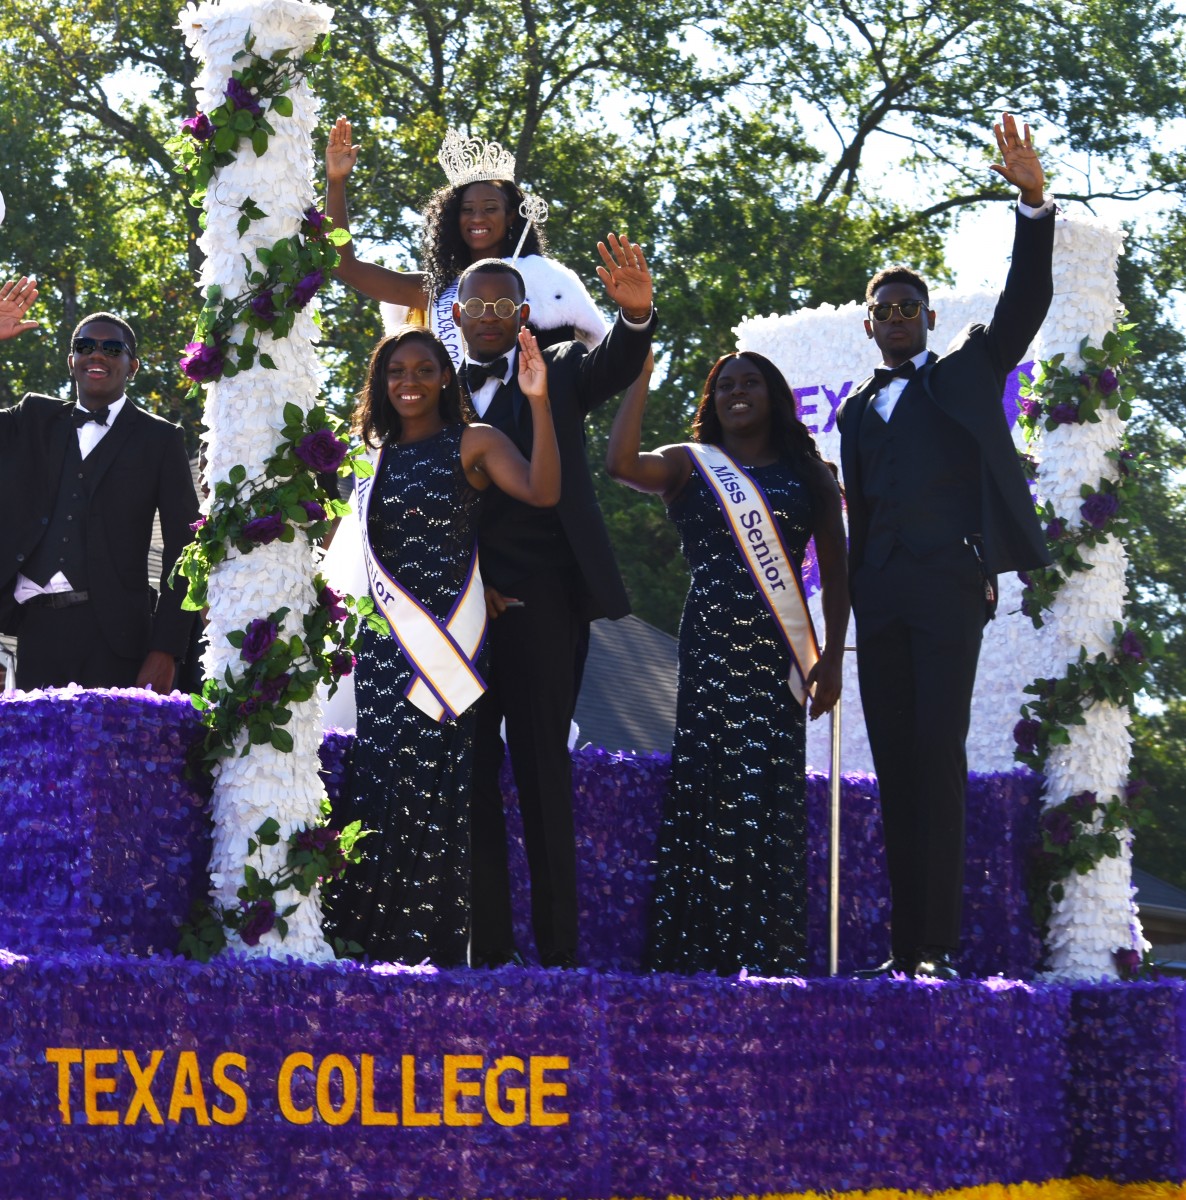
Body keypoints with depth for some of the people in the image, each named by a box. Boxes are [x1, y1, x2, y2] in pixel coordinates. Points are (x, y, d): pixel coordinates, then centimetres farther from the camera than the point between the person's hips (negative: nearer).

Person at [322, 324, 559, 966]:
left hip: (445, 635, -5)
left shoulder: (472, 444, -1)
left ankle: (434, 935, -2)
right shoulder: (374, 454, 15)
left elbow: (543, 492, -20)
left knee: (432, 778, -8)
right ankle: (376, 926, 10)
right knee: (377, 774, 3)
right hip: (383, 637, 5)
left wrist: (539, 403, -28)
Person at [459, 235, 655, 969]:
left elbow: (615, 367, -11)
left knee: (545, 776, -3)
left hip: (543, 606, -2)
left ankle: (559, 949, -2)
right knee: (471, 775, 1)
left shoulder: (559, 373, 10)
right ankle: (488, 943, 5)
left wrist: (637, 314, -32)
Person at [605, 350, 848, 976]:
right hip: (709, 648, -2)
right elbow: (620, 462, -13)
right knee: (707, 789, -6)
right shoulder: (690, 464, 7)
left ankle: (770, 952, 1)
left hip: (779, 654, 2)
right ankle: (700, 950, -4)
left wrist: (832, 655, 3)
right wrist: (639, 374, -11)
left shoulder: (807, 473, 12)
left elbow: (835, 571, 12)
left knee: (772, 793, -1)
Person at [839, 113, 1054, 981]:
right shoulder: (858, 410, 22)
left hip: (950, 584, -5)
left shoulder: (968, 372, 12)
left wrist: (1034, 201, -13)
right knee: (895, 763, 2)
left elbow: (1025, 303, -2)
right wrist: (847, 607, 13)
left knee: (938, 753, -14)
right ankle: (905, 945, 3)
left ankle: (940, 943, -17)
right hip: (881, 598, 5)